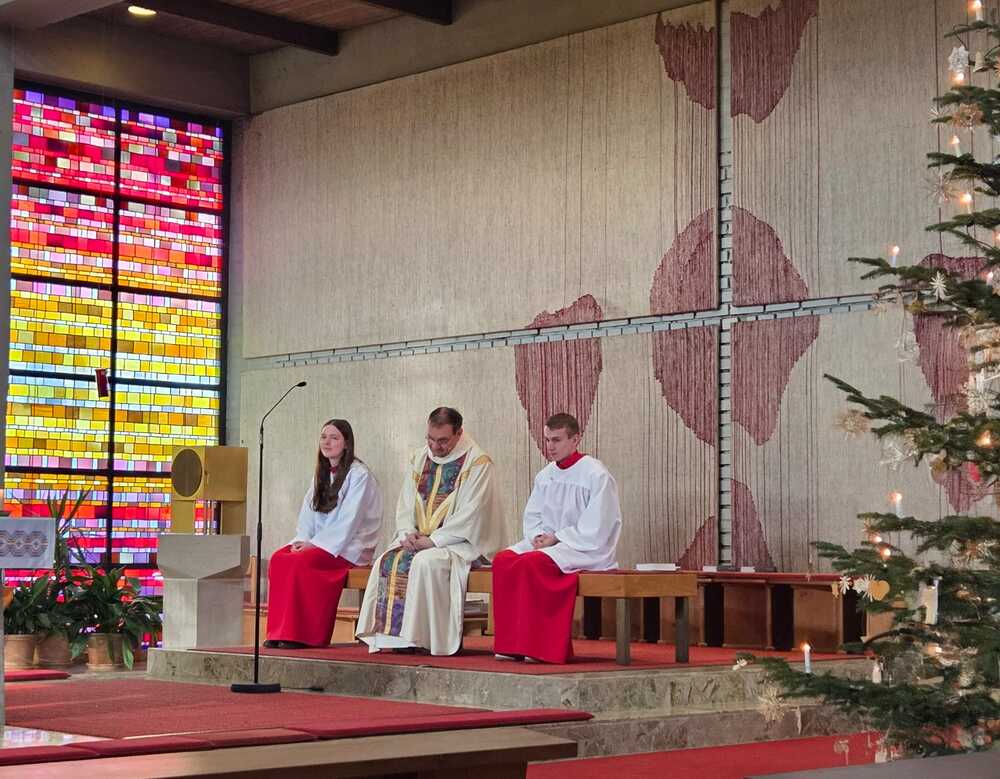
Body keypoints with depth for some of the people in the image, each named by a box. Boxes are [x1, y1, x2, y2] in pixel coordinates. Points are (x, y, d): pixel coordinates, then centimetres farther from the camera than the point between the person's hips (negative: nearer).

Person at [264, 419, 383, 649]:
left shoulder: (359, 474, -7)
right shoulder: (322, 474, 17)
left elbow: (349, 520, -15)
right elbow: (307, 513, 13)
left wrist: (314, 544, -18)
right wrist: (301, 540, -6)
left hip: (349, 547, -7)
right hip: (317, 543, 7)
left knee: (301, 561, -30)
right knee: (278, 558, -19)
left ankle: (300, 635, -25)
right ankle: (279, 632, -21)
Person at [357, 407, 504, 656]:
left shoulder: (477, 463, -8)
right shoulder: (419, 458, 13)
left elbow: (470, 514, -15)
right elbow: (405, 503, 14)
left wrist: (433, 539, -19)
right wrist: (408, 532, -6)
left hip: (460, 542, -6)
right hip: (419, 540, 6)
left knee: (426, 562, -34)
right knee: (387, 562, -20)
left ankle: (432, 637, -25)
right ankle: (393, 633, -17)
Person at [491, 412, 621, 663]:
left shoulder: (596, 475, -9)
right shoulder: (545, 475, 14)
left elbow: (594, 528, -14)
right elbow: (532, 516, 18)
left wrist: (556, 538, -16)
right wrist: (538, 536, -4)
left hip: (586, 549, -7)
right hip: (547, 542, 7)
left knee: (531, 563, -32)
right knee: (503, 559, -19)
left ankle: (539, 645, -25)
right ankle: (511, 643, -20)